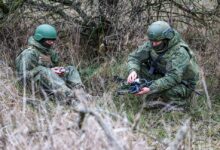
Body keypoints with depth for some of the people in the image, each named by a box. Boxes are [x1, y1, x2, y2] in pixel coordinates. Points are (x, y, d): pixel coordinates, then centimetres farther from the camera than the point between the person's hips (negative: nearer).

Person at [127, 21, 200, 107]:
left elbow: (172, 78, -40)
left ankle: (179, 101, -6)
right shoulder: (151, 44, -12)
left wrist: (150, 89, -47)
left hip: (183, 85, -6)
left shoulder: (180, 53, -32)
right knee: (139, 69, -14)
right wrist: (133, 70, -31)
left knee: (164, 89, -37)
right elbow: (134, 57, -8)